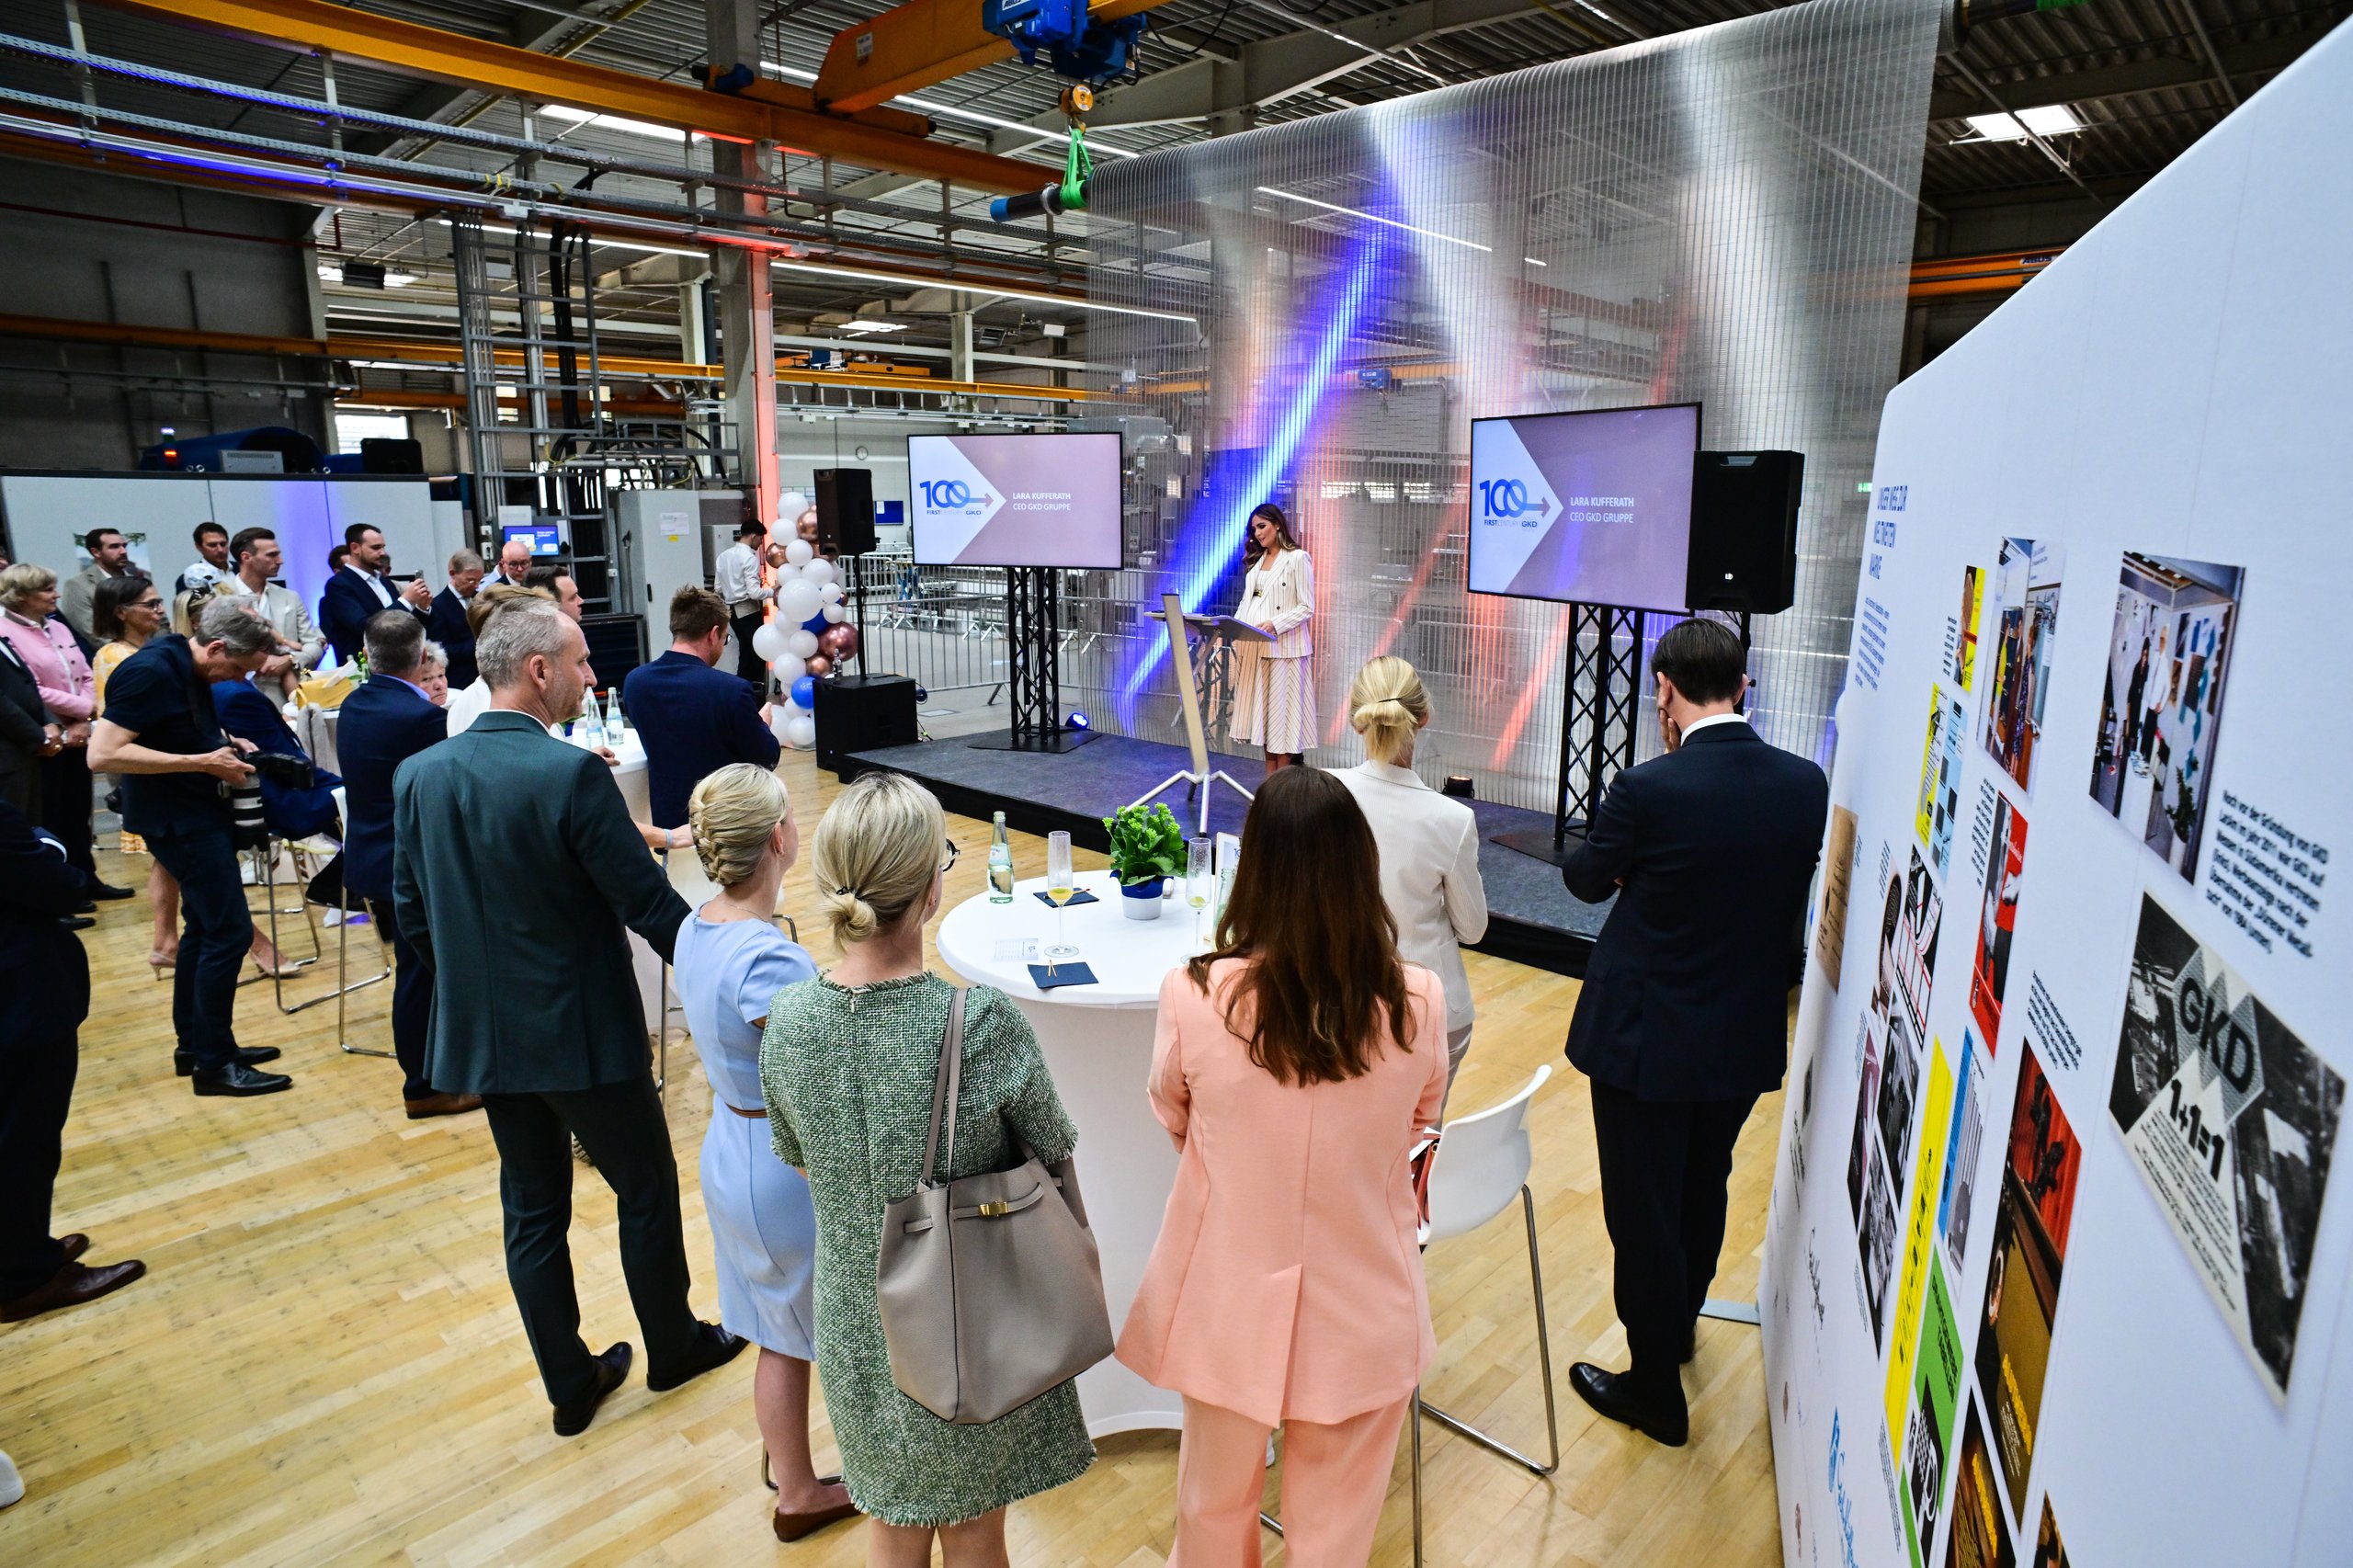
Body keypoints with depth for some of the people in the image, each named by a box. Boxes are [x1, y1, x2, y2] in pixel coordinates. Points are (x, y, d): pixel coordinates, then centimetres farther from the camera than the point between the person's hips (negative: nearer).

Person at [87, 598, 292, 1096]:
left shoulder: (190, 669, 7)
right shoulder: (151, 671, -21)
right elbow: (102, 754, -25)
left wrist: (226, 748, 6)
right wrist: (201, 762, -25)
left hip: (197, 812, 10)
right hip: (176, 817, -10)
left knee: (205, 926, 16)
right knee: (229, 930, -9)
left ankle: (194, 1044, 27)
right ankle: (213, 1062, 0)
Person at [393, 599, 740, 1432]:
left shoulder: (418, 775, -1)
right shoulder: (571, 773, -21)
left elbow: (411, 912, 7)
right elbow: (648, 903, -19)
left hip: (484, 1035, 6)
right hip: (585, 1034, -6)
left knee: (532, 1208, 18)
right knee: (646, 1189, 15)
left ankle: (570, 1382, 31)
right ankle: (674, 1346, 33)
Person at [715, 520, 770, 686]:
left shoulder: (723, 555, 10)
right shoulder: (749, 557, -14)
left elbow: (719, 589, 11)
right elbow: (754, 592, -21)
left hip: (733, 611, 8)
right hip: (749, 611, -8)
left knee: (745, 654, 13)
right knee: (757, 654, -1)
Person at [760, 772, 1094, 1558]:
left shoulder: (786, 1020, -17)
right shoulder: (984, 1022, -30)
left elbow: (798, 1157, 0)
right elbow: (1053, 1154, -13)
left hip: (856, 1321, 4)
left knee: (892, 1527, 28)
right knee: (972, 1528, 24)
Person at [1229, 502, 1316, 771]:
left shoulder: (1297, 558, -4)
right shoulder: (1257, 560, 17)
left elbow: (1307, 607, -9)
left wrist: (1275, 624, -20)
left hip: (1283, 646, -7)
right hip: (1254, 647, 7)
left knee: (1280, 711, -3)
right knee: (1263, 710, 7)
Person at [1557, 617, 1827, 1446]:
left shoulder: (1649, 789, -24)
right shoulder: (1807, 785, -8)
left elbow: (1585, 879, -7)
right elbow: (1796, 896, 7)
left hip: (1646, 1037, -6)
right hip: (1749, 1035, 6)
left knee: (1644, 1213, 11)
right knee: (1702, 1191, 27)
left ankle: (1656, 1393, 28)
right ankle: (1678, 1324, 51)